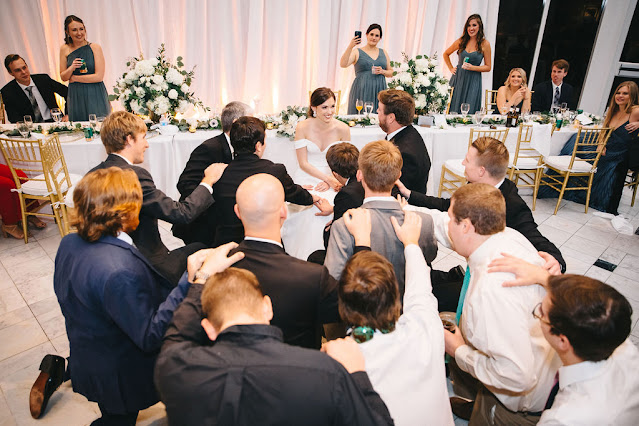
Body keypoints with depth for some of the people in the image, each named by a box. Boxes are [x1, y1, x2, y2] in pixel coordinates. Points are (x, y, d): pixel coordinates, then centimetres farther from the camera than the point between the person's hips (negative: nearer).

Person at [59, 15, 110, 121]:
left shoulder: (95, 47, -2)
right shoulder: (64, 49, 7)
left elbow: (99, 76, -9)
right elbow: (63, 77, 8)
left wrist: (75, 78, -3)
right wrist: (71, 68, -12)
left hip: (95, 96, -2)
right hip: (76, 97, 2)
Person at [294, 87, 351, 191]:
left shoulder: (343, 129, -7)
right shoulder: (302, 127, -9)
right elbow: (303, 163, -6)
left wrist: (330, 181, -16)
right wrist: (328, 178, -16)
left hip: (333, 176, 0)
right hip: (306, 177, 0)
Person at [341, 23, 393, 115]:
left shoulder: (383, 53, 15)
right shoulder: (357, 52, 4)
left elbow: (391, 72, 19)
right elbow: (343, 64, -12)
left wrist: (383, 72, -2)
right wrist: (350, 46, -21)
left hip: (379, 91, 3)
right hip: (362, 91, -3)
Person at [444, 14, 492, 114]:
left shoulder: (484, 44, -1)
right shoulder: (461, 41, 4)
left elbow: (488, 67, 1)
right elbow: (446, 54, 20)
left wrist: (472, 67, -13)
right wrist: (451, 68, 9)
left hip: (473, 82, -2)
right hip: (458, 79, 2)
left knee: (468, 112, -3)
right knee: (452, 110, 2)